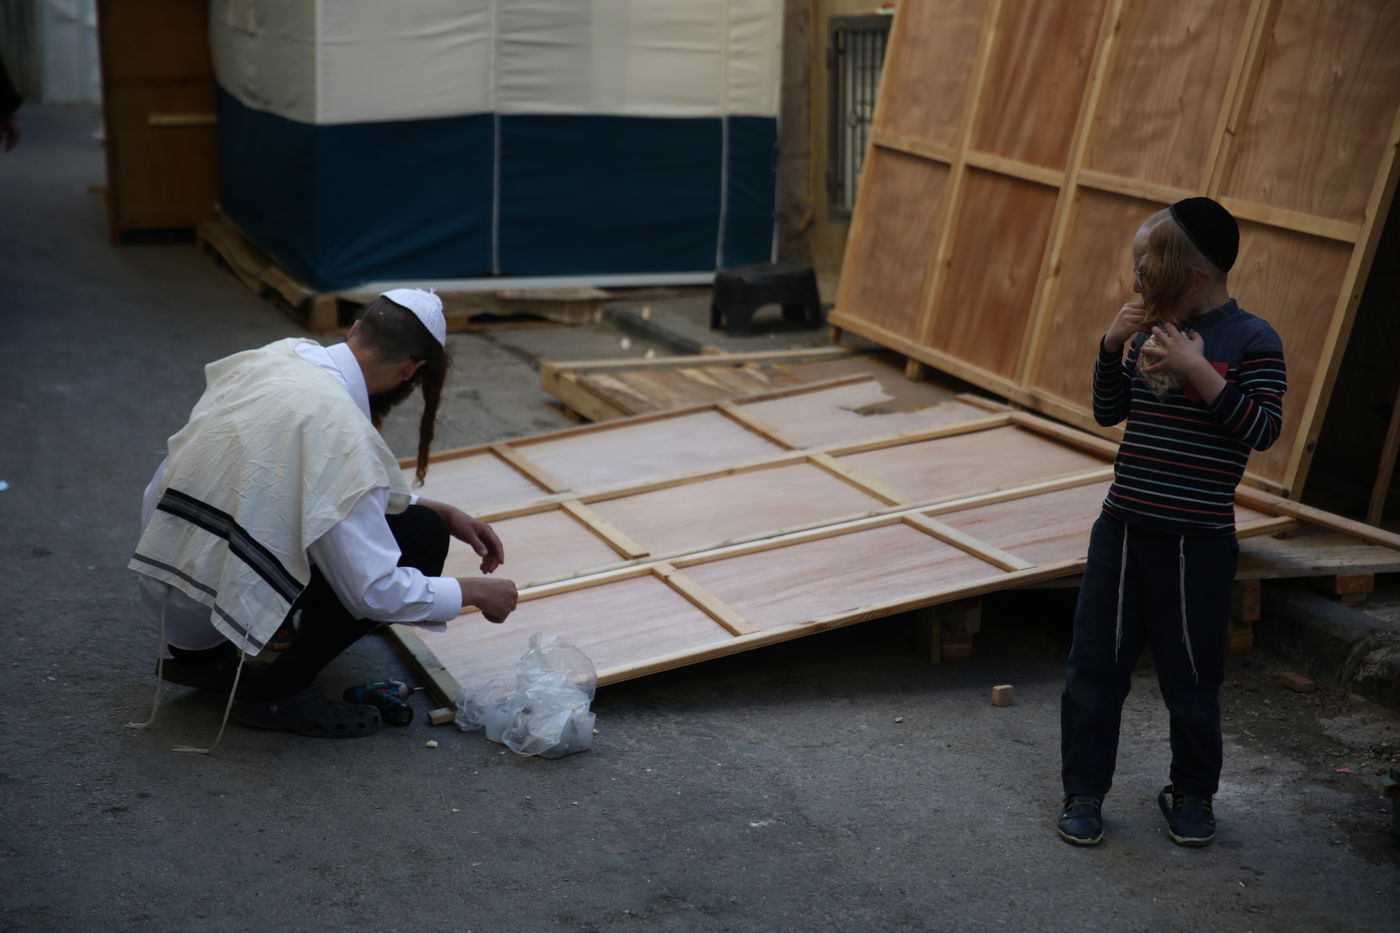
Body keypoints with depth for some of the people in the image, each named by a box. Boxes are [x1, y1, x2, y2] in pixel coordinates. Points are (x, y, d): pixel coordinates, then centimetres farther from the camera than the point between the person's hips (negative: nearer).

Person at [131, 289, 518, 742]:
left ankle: (196, 652, 19)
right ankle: (279, 689, -2)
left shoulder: (280, 355, 3)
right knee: (420, 537, -7)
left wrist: (441, 511, 19)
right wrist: (474, 591, -6)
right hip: (216, 599, -8)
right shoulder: (339, 425, -22)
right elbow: (373, 591, -21)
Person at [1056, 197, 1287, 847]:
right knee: (1094, 666, 8)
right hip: (1123, 527, 5)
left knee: (1190, 676, 8)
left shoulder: (1251, 340, -8)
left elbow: (1262, 430, -15)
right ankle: (1084, 793, 21)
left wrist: (1196, 370, -23)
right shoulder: (1150, 331, 6)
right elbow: (1107, 412, 12)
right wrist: (1111, 348, -4)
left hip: (1196, 541, -5)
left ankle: (1192, 796, 29)